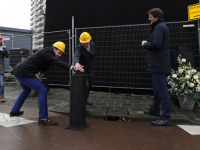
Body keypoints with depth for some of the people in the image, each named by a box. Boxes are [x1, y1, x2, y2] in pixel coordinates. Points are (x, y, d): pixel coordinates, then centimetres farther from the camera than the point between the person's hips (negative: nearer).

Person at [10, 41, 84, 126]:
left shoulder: (47, 52, 16)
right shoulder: (47, 52, -12)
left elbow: (43, 69, 17)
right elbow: (57, 62, -30)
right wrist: (72, 67, -41)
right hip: (24, 72, -11)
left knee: (26, 91, 30)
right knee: (42, 91, -12)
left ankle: (14, 111, 46)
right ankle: (43, 118, -9)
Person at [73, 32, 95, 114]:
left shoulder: (92, 44, -7)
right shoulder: (79, 48, -27)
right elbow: (76, 56, -48)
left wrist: (92, 64, 14)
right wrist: (77, 63, -69)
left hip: (90, 69, 7)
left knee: (89, 86, 19)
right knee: (85, 86, -19)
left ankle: (85, 100, 43)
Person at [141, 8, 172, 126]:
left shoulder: (159, 27, -12)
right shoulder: (161, 26, 21)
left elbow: (156, 44, -24)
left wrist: (145, 44, -7)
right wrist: (147, 44, 8)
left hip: (159, 64, -11)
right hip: (159, 63, 11)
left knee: (162, 89, -9)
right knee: (157, 87, 20)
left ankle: (166, 117, -4)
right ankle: (155, 109, 34)